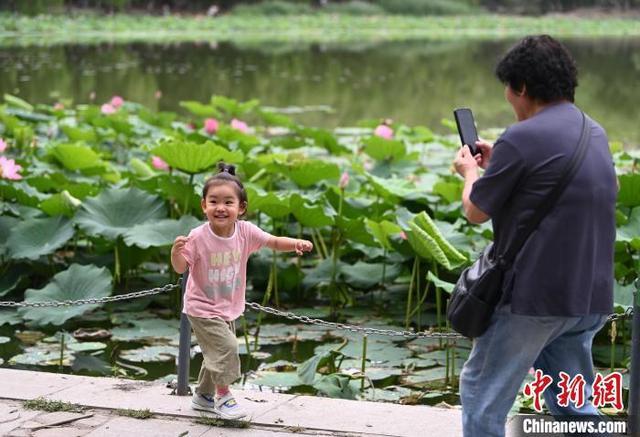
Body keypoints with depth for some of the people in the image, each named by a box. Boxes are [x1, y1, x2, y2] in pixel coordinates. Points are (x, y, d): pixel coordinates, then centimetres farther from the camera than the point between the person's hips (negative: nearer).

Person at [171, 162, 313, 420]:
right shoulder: (198, 237, -24)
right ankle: (223, 396, 3)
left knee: (216, 354, 19)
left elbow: (274, 242, -7)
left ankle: (203, 396, 41)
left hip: (228, 307, 6)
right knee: (226, 347, -17)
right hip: (202, 308, -6)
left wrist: (296, 244, -26)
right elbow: (180, 268, -17)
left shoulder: (245, 231, -14)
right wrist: (176, 251, -39)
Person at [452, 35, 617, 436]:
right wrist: (498, 163, 25)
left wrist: (470, 172, 14)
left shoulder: (522, 138, -14)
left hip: (535, 296, -8)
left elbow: (476, 212, -5)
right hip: (590, 297, 8)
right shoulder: (595, 133, 11)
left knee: (483, 398, 7)